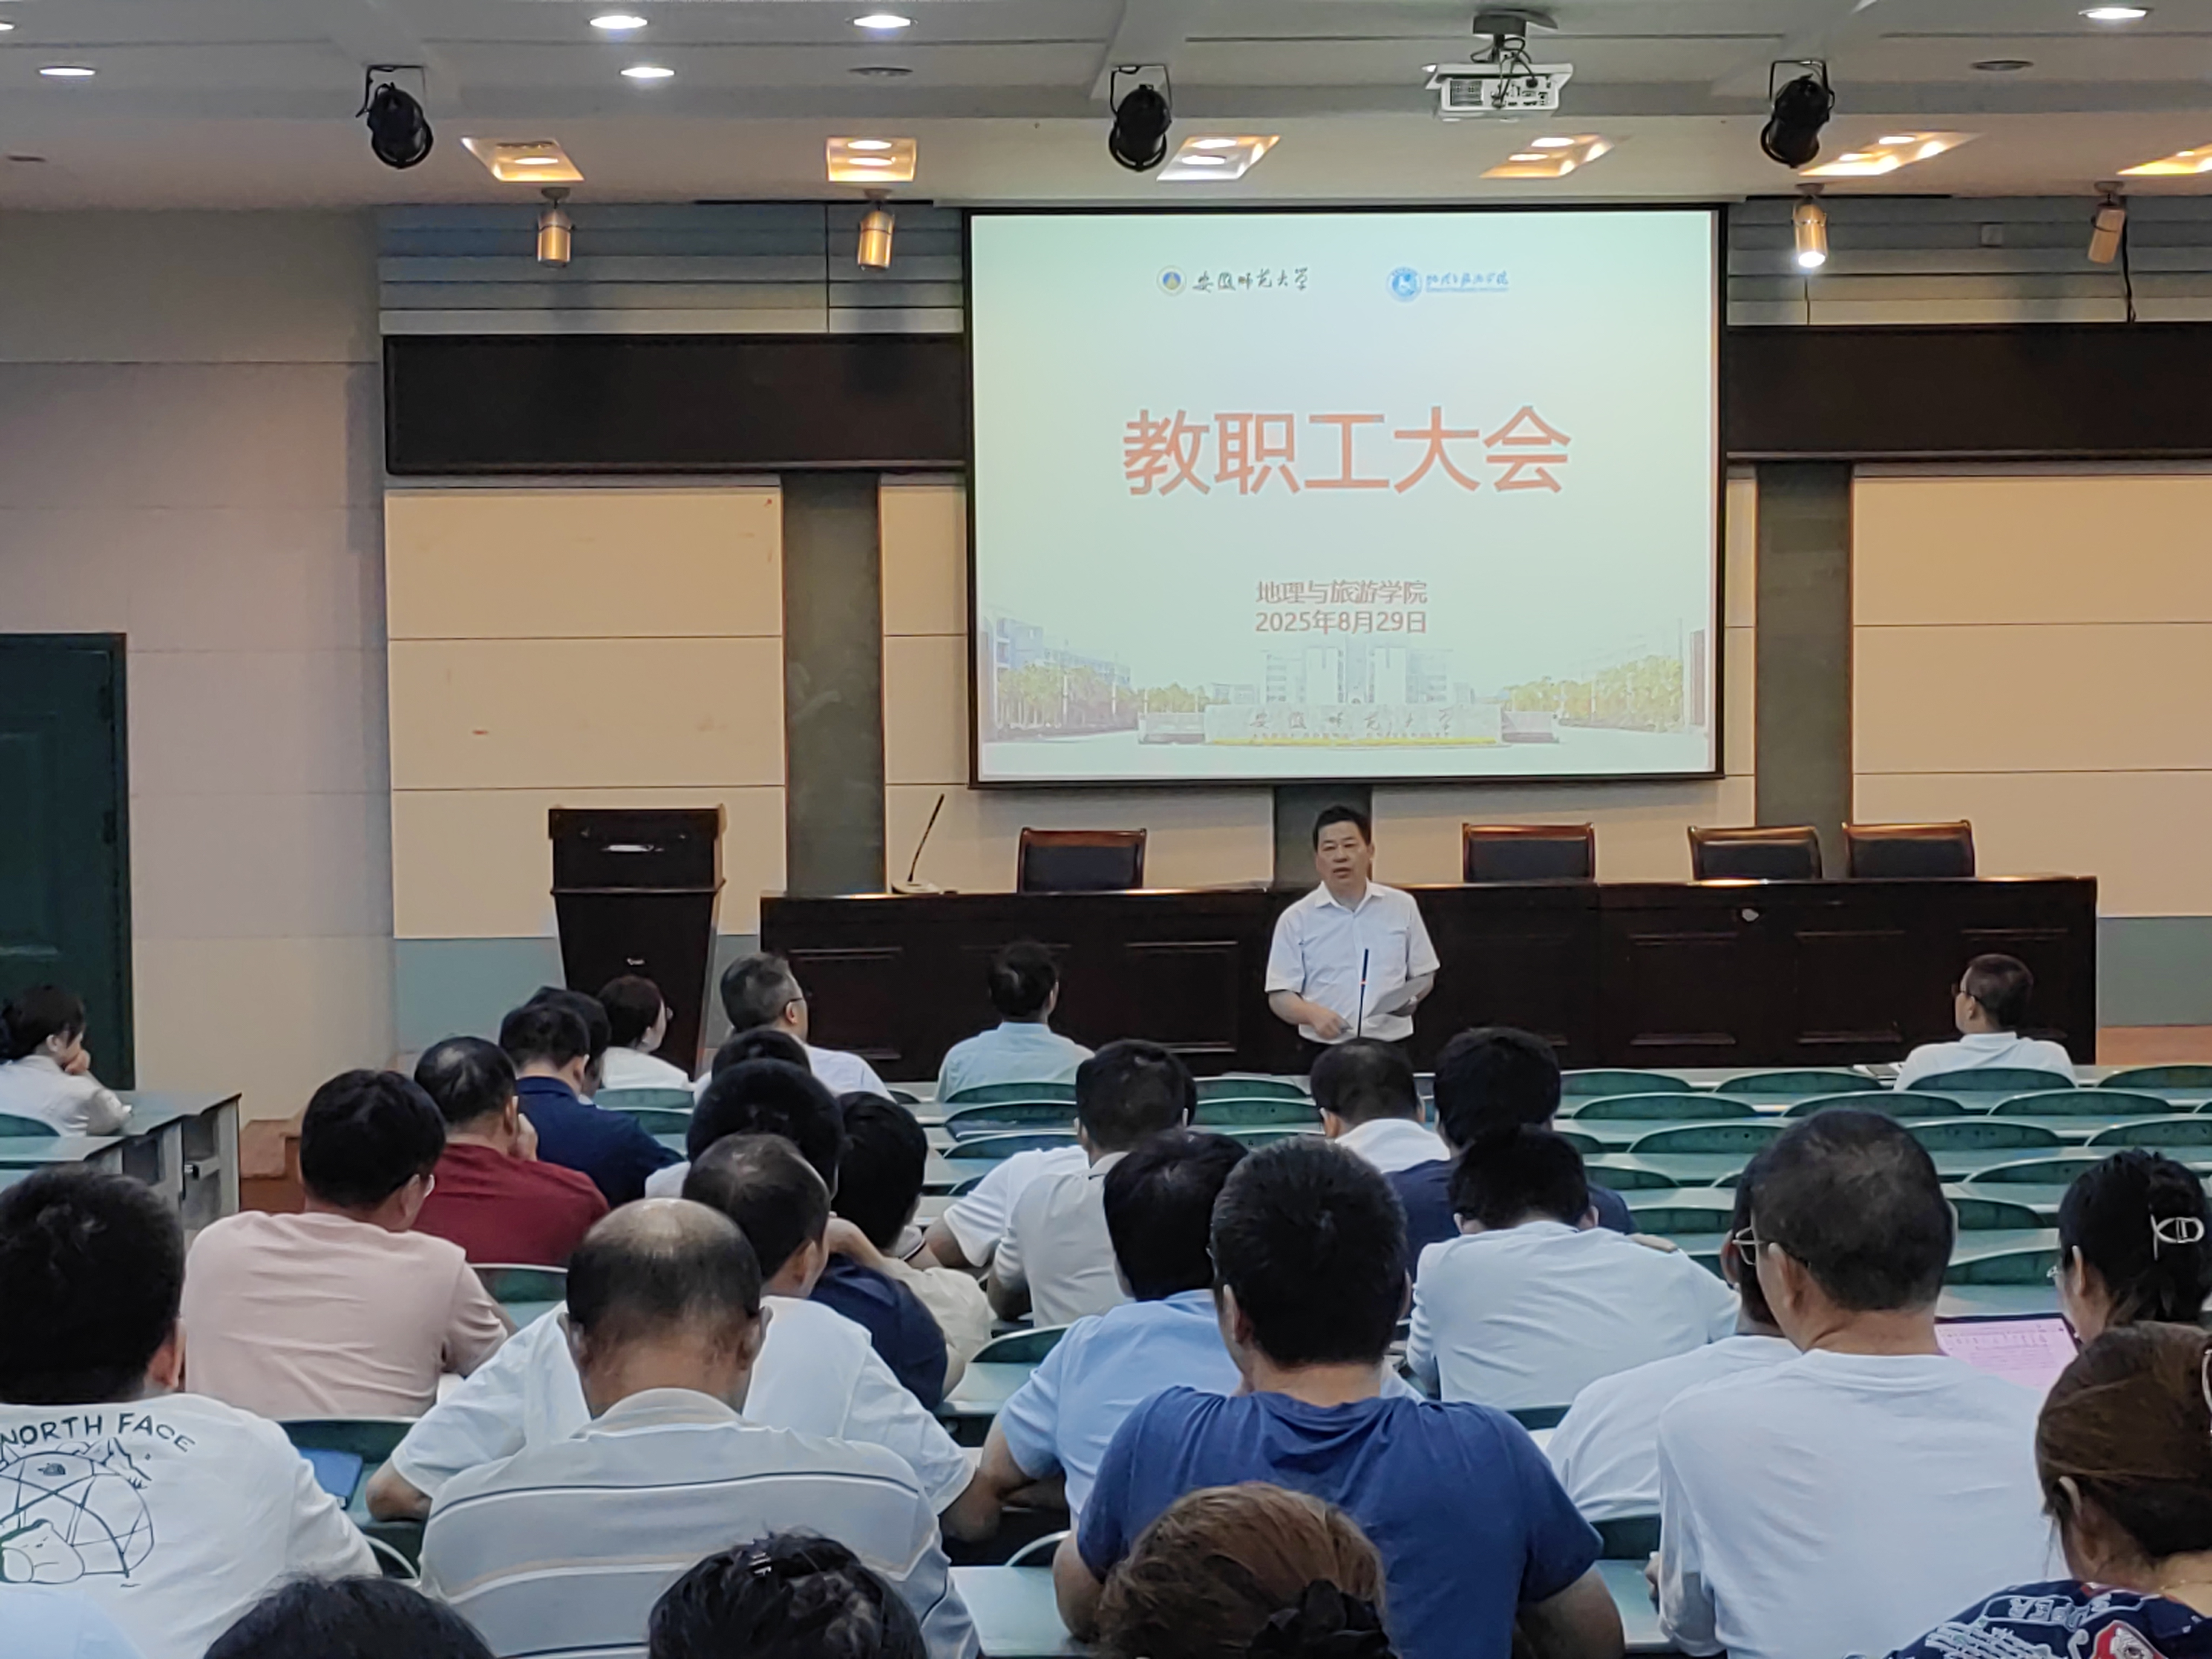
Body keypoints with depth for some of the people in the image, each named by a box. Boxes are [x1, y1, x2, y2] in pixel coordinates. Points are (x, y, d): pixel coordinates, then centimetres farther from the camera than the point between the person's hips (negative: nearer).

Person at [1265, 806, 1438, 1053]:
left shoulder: (1402, 907, 8)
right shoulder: (1296, 919, 1)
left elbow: (1423, 975, 15)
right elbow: (1280, 996, -2)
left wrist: (1411, 998, -8)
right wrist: (1313, 1014, -23)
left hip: (1391, 1050, 2)